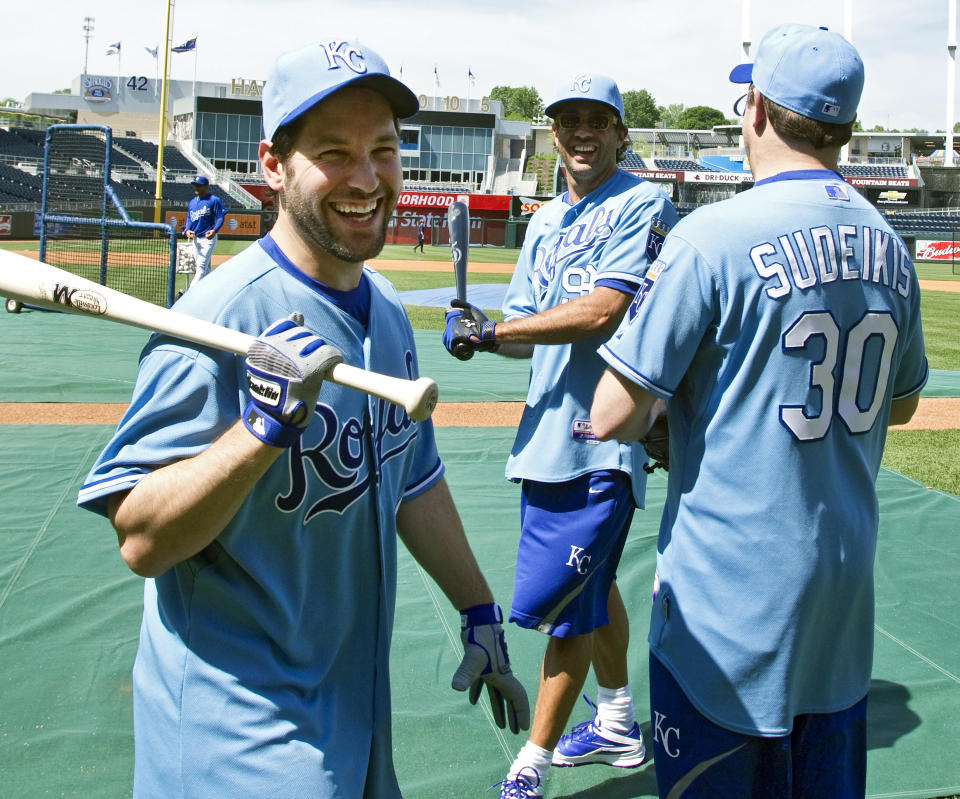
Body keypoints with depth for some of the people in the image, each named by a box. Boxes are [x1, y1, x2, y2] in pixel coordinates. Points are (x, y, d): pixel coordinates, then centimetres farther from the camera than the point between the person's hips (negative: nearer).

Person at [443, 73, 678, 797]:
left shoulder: (642, 205, -7)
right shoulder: (546, 221, 17)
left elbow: (601, 311, -20)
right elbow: (531, 333, 14)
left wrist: (493, 329, -15)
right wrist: (486, 335, -8)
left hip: (606, 437, -8)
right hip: (548, 432, 8)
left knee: (563, 601, -5)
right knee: (589, 584, 19)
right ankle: (618, 727, 37)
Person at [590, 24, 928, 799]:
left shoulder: (716, 235, -17)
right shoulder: (890, 245, 4)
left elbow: (614, 417, -18)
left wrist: (664, 402, 1)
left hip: (729, 598, -6)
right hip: (845, 589, 7)